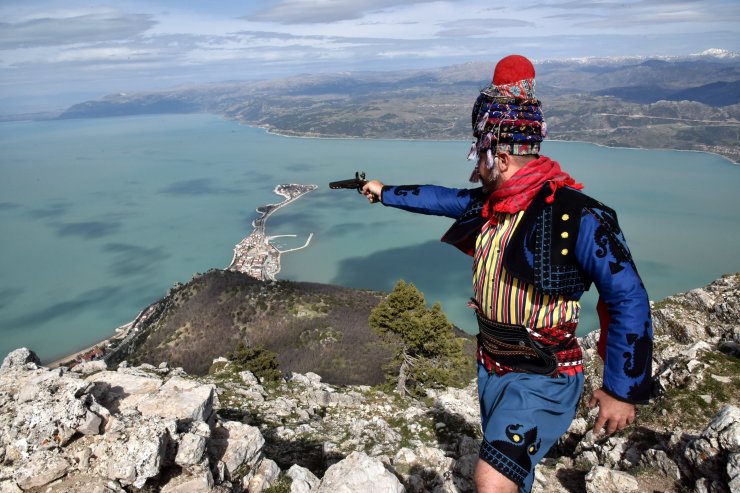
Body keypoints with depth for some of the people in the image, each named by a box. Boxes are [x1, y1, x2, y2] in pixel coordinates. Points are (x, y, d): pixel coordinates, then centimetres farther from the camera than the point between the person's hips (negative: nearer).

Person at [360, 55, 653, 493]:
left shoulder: (577, 215, -23)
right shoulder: (490, 204, -1)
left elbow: (629, 300, -19)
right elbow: (442, 199, 18)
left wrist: (623, 390, -15)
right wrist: (385, 193, 29)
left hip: (542, 380, -7)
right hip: (491, 369, 7)